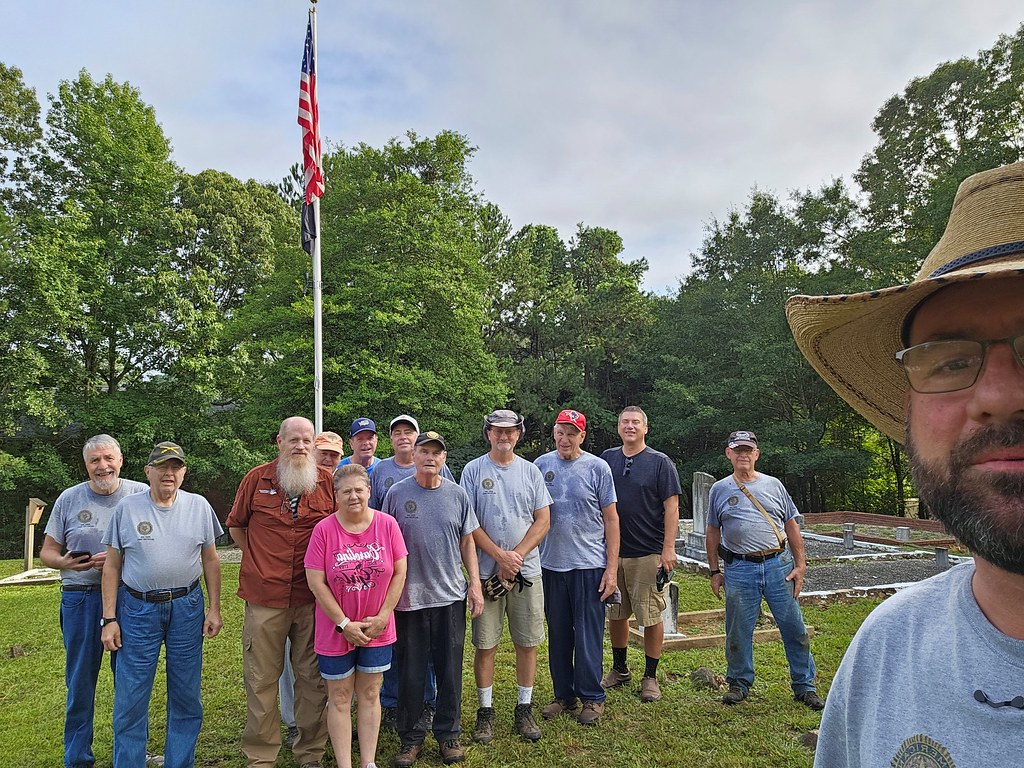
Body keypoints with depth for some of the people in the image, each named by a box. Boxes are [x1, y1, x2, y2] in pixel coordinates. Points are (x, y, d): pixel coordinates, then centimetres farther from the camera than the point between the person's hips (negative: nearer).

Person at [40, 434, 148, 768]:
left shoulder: (141, 494, -1)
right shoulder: (69, 499, 4)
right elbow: (47, 551, 10)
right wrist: (64, 562, -12)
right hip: (80, 599, 1)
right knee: (80, 681, 11)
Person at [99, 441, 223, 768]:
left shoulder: (199, 506, 2)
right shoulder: (127, 508, 0)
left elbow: (210, 560, 6)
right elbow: (112, 566, 3)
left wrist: (214, 609, 3)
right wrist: (109, 619, -1)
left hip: (187, 608, 1)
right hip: (137, 609, -1)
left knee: (186, 697, 10)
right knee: (130, 699, 3)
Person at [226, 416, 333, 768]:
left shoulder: (328, 481, 1)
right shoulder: (256, 478, 1)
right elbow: (236, 525, 15)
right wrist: (258, 559, 10)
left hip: (314, 597, 1)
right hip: (265, 595, 0)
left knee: (313, 677, 10)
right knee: (261, 679, 8)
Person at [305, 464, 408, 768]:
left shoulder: (387, 524, -8)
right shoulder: (324, 529, -13)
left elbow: (399, 573, -3)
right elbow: (316, 583, -12)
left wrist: (383, 617, -7)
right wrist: (344, 624, -12)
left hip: (378, 629, 2)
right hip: (336, 629, -1)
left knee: (369, 694, 14)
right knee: (340, 698, 10)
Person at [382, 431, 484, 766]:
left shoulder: (457, 495, 3)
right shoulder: (397, 494, -2)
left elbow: (467, 542, 8)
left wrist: (475, 584, 3)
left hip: (451, 596, 1)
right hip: (408, 598, -1)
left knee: (450, 671, 9)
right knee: (410, 673, 8)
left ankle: (448, 733, 26)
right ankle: (411, 737, 25)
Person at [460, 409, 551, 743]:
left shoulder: (530, 471, 7)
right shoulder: (473, 470, 0)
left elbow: (543, 521, 4)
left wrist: (517, 556, -9)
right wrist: (501, 556, -13)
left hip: (527, 571, 2)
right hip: (486, 571, -2)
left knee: (527, 643, 8)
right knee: (485, 644, 5)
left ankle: (524, 709, 23)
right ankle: (485, 711, 20)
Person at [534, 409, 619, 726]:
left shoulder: (597, 468, -3)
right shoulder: (540, 466, 3)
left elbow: (611, 519, -1)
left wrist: (612, 568, -6)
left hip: (589, 566, -3)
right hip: (550, 565, 3)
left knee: (588, 636, 4)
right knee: (558, 635, 13)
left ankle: (591, 698, 20)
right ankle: (564, 695, 28)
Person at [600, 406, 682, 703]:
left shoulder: (660, 462, -3)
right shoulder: (607, 459, 8)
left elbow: (671, 507, -6)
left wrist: (668, 549, -13)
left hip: (648, 553, -4)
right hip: (612, 552, 4)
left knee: (651, 617, 2)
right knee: (615, 614, 13)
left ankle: (650, 677, 17)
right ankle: (619, 669, 31)